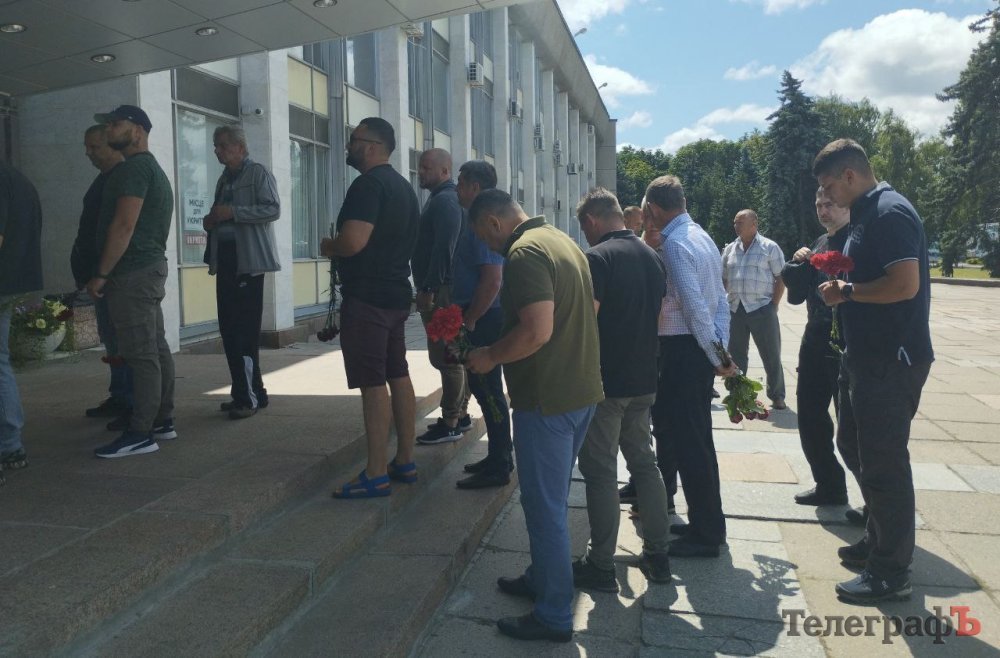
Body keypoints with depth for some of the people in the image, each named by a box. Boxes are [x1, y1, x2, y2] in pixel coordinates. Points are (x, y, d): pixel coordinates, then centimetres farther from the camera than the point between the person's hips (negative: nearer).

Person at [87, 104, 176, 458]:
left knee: (140, 354, -9)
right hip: (150, 267, 10)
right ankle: (162, 422, 17)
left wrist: (100, 274, -17)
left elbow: (124, 225, -20)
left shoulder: (134, 167, -11)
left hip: (133, 271, -10)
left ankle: (140, 434, -6)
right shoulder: (152, 168, 21)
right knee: (155, 349, 11)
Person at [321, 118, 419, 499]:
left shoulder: (368, 185, -14)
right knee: (399, 377, 12)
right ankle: (404, 462, 21)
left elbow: (354, 241, -26)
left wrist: (327, 246, -5)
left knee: (373, 385, -7)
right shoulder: (403, 186, 17)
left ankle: (376, 475, -3)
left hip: (366, 298, -10)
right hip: (397, 293, 10)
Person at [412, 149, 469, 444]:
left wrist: (428, 289, -23)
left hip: (440, 291, -11)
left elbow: (443, 248, -22)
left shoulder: (445, 201, -13)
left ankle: (450, 424, -2)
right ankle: (460, 415, 23)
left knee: (444, 356, -7)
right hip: (441, 289, 11)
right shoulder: (443, 198, 19)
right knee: (453, 356, 14)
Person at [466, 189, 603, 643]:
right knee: (552, 499, 22)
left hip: (547, 398, -10)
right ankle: (542, 578, 37)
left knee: (544, 506, 2)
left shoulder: (524, 253, -17)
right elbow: (588, 312, 21)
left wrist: (490, 356, -12)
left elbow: (536, 331, -27)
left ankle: (553, 615, 13)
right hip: (582, 391, 10)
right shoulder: (563, 241, 14)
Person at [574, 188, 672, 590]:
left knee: (601, 472, 2)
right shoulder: (652, 257, 9)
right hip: (644, 382, 7)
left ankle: (601, 567, 11)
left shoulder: (598, 258, -15)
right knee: (644, 463, 16)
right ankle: (657, 555, 25)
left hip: (605, 383, -7)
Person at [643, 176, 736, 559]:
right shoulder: (701, 236, 13)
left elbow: (695, 306, -21)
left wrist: (717, 357, -14)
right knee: (696, 437, 19)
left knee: (689, 442, -1)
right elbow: (720, 300, 11)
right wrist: (720, 350, 7)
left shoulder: (674, 244, -16)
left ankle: (706, 534, 9)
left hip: (682, 350, -10)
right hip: (703, 349, 10)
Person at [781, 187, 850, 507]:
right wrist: (797, 264, -3)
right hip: (816, 340, 8)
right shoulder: (819, 243, 14)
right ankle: (829, 486, 27)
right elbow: (796, 294, 12)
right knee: (810, 418, 12)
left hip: (848, 345, -8)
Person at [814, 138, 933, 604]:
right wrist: (844, 290, 5)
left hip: (892, 360, -11)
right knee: (854, 445, 20)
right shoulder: (866, 214, 14)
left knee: (882, 462, -1)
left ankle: (890, 572, 13)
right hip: (868, 356, 11)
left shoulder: (890, 212, -17)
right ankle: (878, 540, 36)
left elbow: (905, 284, -27)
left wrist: (846, 291, -14)